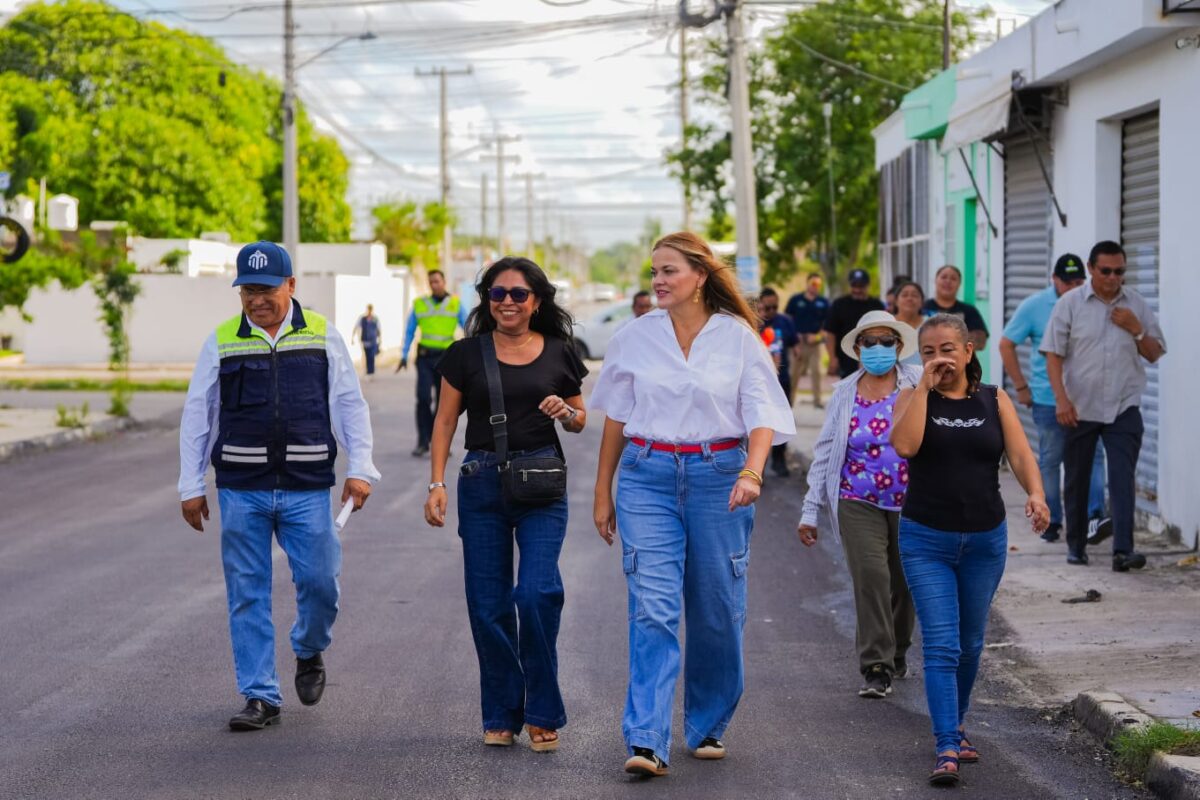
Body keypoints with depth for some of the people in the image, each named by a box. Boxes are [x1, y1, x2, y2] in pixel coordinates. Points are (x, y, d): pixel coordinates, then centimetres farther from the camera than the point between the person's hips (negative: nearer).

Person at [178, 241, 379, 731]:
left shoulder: (322, 337, 5)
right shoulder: (222, 342, 5)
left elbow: (350, 406, 7)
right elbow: (198, 415, 8)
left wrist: (359, 469, -2)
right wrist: (191, 486, 6)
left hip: (307, 488, 0)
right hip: (241, 489, 1)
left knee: (319, 581, -4)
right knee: (247, 595, 2)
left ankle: (310, 652, 27)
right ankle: (259, 697, 9)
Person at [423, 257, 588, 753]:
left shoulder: (558, 354, 7)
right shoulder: (467, 354, 5)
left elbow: (579, 419, 17)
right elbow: (446, 420, 7)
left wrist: (564, 413, -7)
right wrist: (437, 483, -2)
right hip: (482, 483, 1)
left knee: (538, 593, -15)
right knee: (488, 605, 2)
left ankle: (542, 713, 0)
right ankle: (500, 716, 15)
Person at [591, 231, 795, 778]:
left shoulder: (737, 336, -1)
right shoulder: (634, 337, 5)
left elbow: (763, 414, -5)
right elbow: (616, 418, 12)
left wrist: (751, 471, -22)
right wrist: (603, 492, 12)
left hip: (719, 474, 0)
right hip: (649, 475, 0)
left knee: (717, 611, 7)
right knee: (653, 608, -11)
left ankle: (708, 727, 26)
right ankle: (647, 742, -16)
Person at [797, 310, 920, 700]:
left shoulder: (919, 384, 1)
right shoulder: (845, 393, 8)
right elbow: (825, 452, 11)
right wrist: (811, 510, 9)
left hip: (912, 503, 0)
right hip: (859, 503, 0)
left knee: (904, 583, 10)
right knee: (870, 576, -13)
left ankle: (897, 653, 33)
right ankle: (876, 668, -9)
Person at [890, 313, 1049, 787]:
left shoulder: (994, 402, 4)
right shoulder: (913, 399, -1)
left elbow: (1020, 455, -7)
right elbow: (905, 445, -20)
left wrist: (1035, 494, -26)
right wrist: (925, 387, -17)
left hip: (985, 539, 3)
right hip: (926, 540, -3)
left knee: (970, 644, 16)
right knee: (941, 646, -12)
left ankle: (955, 726, 37)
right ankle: (947, 749, -16)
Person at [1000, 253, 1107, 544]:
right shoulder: (1034, 307, -1)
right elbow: (1006, 345, 3)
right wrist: (1021, 387, -1)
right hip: (1047, 399, -1)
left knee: (1092, 454, -9)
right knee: (1050, 460, 7)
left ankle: (1095, 515, -13)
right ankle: (1051, 521, 15)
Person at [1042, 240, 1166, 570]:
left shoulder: (1137, 305, 4)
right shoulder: (1070, 304, -2)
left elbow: (1154, 354, 9)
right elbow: (1053, 354, -5)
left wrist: (1136, 330, -10)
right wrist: (1061, 399, -15)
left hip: (1123, 408, 0)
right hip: (1079, 408, 0)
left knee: (1123, 478, -11)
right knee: (1076, 479, 10)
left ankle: (1123, 549, -16)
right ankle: (1076, 546, 23)